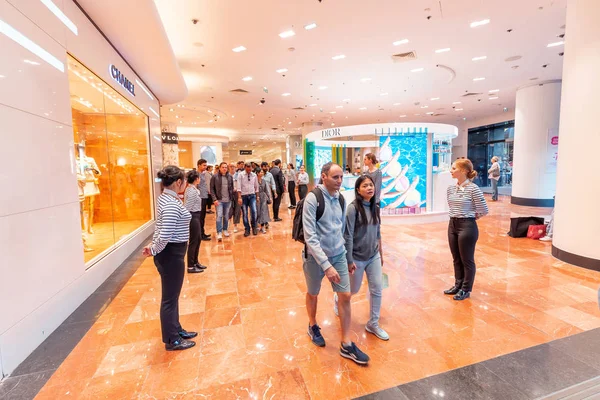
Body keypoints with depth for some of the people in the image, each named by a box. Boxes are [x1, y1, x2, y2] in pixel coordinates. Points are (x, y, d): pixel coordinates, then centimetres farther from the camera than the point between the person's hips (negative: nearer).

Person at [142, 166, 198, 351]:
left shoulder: (164, 198, 7)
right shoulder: (172, 204, -25)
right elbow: (165, 235, -29)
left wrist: (153, 245, 11)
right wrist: (154, 251, -13)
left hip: (169, 252, 10)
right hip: (171, 254, -10)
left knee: (172, 295, 22)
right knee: (170, 298, 7)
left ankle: (176, 330, 40)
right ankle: (171, 340, 26)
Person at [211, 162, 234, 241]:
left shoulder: (230, 177, 5)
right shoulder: (215, 176, -5)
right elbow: (212, 189, -4)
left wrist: (231, 198, 6)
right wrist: (215, 199, -11)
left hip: (228, 200, 3)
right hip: (219, 200, -3)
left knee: (226, 216, 12)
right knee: (219, 216, -8)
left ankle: (225, 230, 28)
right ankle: (219, 232, -1)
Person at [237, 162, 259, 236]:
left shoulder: (254, 175, 6)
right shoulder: (240, 174, -4)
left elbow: (256, 186, 13)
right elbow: (239, 186, -8)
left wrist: (257, 196, 13)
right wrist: (239, 197, -13)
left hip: (252, 195, 2)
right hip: (244, 196, -1)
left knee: (254, 211, -12)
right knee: (245, 214, 4)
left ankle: (254, 227, 10)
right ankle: (247, 229, 18)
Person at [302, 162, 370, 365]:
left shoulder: (340, 198, 1)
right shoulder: (312, 198, -20)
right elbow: (310, 236, -24)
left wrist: (341, 250, 13)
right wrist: (326, 265, -28)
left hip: (338, 255, 5)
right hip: (316, 256, -5)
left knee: (345, 296, 5)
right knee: (313, 294, 17)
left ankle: (346, 345, 21)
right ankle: (313, 326, 46)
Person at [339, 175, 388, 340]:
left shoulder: (375, 207, 2)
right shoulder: (353, 208, -19)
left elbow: (378, 233, 11)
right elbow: (348, 236, -18)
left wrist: (381, 253, 14)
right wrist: (349, 260, -17)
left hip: (373, 257, 5)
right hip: (357, 258, -5)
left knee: (377, 290, 8)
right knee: (353, 290, 14)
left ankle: (373, 324, 27)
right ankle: (337, 298, 48)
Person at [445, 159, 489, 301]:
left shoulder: (473, 189, -16)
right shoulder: (451, 188, 4)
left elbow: (484, 211, -10)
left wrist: (470, 217, 3)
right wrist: (455, 217, 10)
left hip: (467, 226, -7)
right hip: (452, 225, 7)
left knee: (467, 260, 8)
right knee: (456, 259, 17)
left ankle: (466, 289, 23)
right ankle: (458, 285, 33)